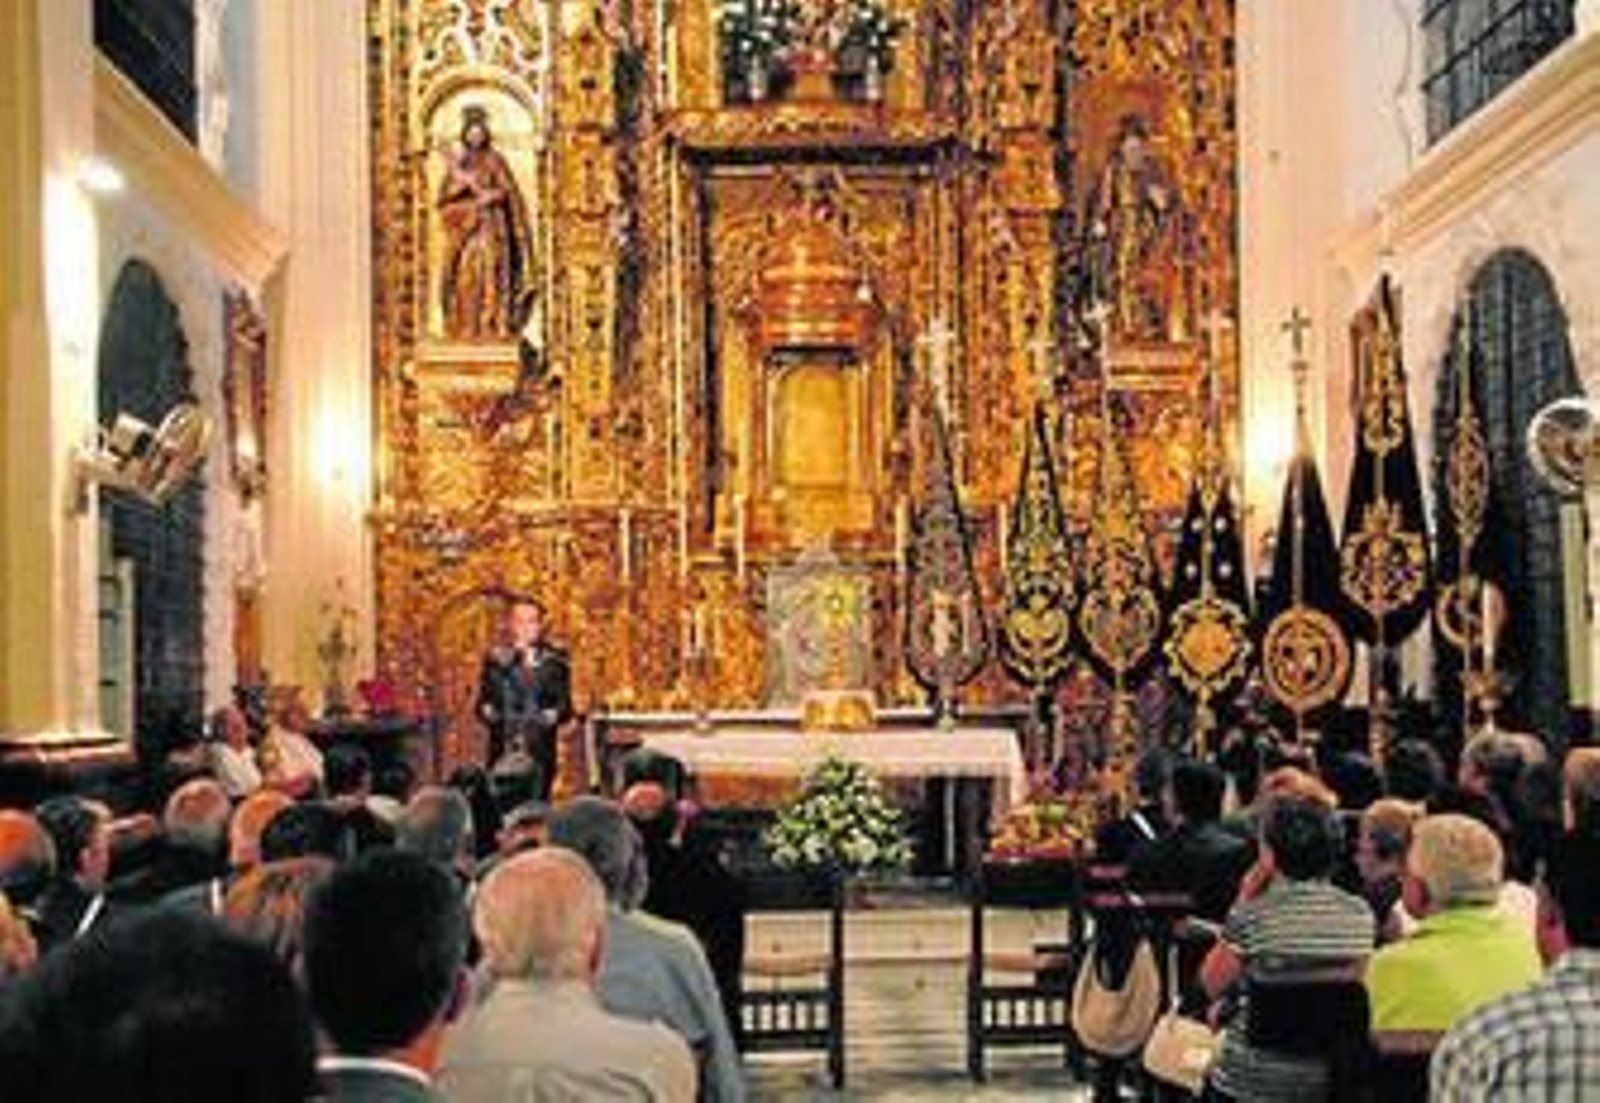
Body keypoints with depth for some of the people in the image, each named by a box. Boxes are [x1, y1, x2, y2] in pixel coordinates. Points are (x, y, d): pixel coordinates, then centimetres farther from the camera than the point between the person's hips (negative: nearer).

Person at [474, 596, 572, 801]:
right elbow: (483, 703, 7)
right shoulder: (496, 658, 9)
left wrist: (554, 715, -15)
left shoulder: (554, 660, 5)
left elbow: (564, 705, 3)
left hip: (539, 753, -1)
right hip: (502, 753, 1)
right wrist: (488, 712, -12)